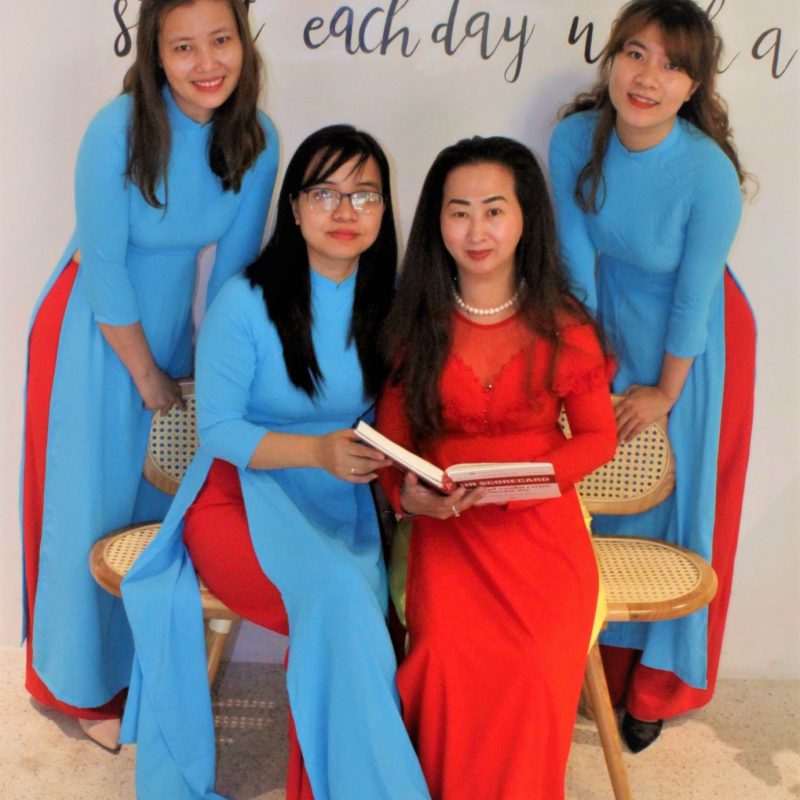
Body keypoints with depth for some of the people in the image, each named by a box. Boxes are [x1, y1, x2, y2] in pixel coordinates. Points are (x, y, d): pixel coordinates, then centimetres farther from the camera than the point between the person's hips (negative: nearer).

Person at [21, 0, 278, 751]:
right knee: (91, 504, 7)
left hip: (167, 322, 5)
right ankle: (83, 686, 30)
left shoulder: (255, 138, -10)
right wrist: (147, 374, -11)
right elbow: (105, 270, -20)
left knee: (159, 497, 14)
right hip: (91, 332, -4)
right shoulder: (118, 131, -25)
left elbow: (234, 263, -3)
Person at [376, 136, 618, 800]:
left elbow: (598, 436, 4)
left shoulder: (563, 327, 1)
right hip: (446, 523, 1)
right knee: (446, 652, -24)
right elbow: (393, 433, 8)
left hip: (542, 522, 0)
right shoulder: (417, 323, 5)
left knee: (538, 660, -23)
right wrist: (405, 490, -14)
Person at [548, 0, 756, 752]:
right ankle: (604, 661, 33)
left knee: (678, 500, 8)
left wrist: (665, 390, -10)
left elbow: (693, 296, -20)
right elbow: (577, 251, -9)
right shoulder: (576, 137, -17)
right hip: (612, 324, 4)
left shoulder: (709, 173, -29)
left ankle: (659, 686, 28)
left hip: (691, 344, -3)